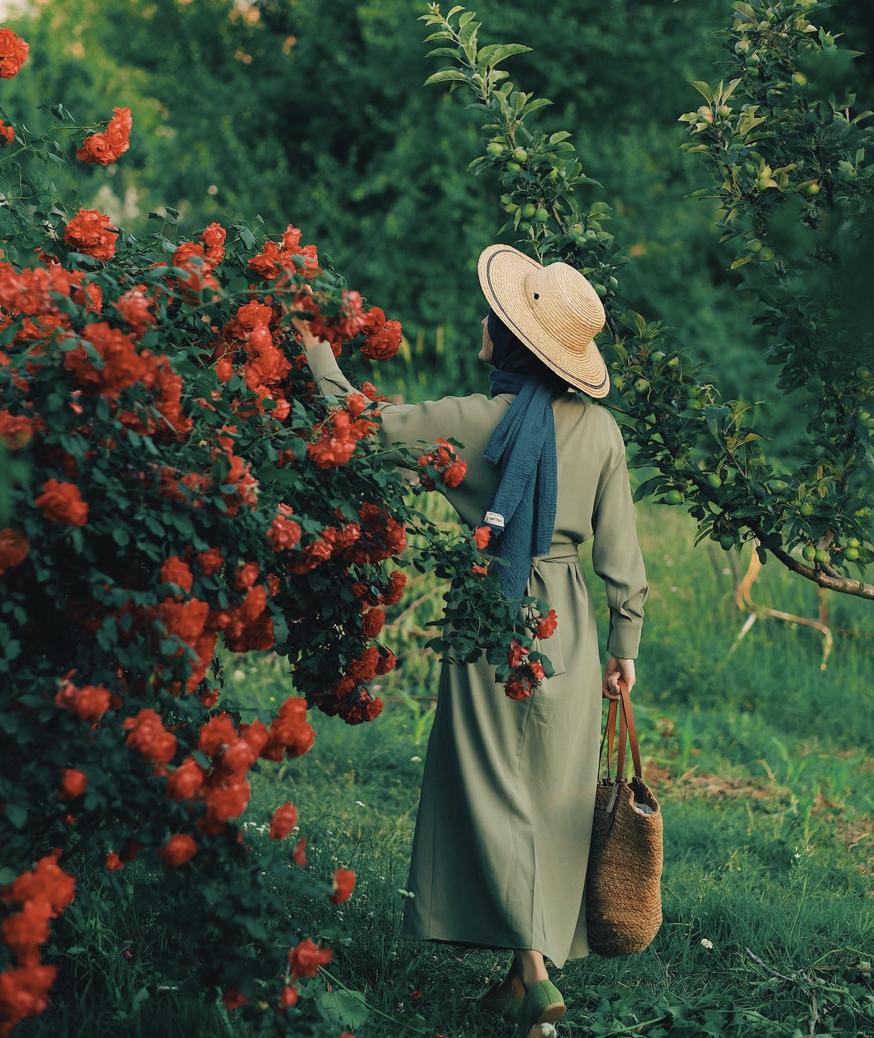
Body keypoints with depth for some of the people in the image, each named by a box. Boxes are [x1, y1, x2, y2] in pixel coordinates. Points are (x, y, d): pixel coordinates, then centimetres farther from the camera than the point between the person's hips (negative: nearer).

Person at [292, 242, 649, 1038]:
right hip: (568, 624, 4)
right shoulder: (600, 429, -4)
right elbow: (621, 554, 1)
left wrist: (316, 351, 8)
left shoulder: (471, 422, -14)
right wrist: (625, 646, 11)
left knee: (494, 788, 3)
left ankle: (535, 969, -9)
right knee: (554, 795, 11)